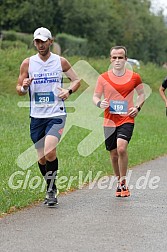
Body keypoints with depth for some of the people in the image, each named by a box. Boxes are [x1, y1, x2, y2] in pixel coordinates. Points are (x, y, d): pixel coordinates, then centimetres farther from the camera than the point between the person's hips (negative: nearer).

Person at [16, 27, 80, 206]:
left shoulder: (61, 62, 2)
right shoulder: (28, 63, 4)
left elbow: (77, 80, 13)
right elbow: (19, 90, 9)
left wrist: (69, 91, -7)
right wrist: (24, 87, -15)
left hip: (56, 115, -3)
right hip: (36, 116, 3)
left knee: (50, 152, -22)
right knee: (41, 158, 7)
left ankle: (51, 189, -5)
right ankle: (51, 188, 29)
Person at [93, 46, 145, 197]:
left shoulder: (134, 77, 2)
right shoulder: (103, 78, 2)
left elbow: (141, 94, 17)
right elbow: (95, 96, 9)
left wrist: (137, 107, 0)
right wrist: (99, 103, -14)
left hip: (127, 119, -2)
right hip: (109, 121, 2)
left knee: (121, 148, -23)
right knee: (114, 154, 8)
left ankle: (123, 182, -7)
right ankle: (119, 182, 29)